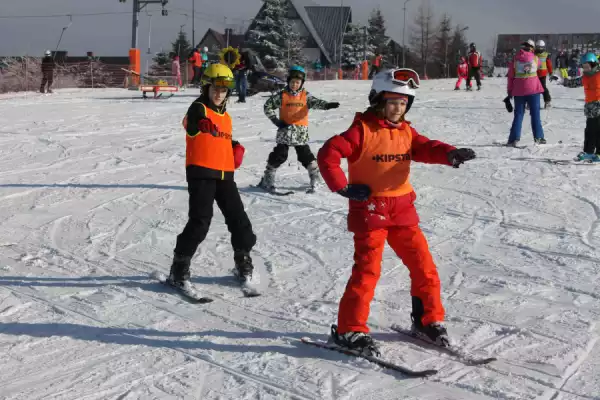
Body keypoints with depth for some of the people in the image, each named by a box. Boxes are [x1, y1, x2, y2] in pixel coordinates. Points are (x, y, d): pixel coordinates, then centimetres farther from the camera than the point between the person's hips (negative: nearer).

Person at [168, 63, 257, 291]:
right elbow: (190, 122, -23)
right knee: (200, 221, -13)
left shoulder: (226, 116, 18)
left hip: (225, 174, 7)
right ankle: (179, 267, -3)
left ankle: (243, 260, 25)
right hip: (201, 172, -7)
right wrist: (202, 123, -42)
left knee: (238, 218, 7)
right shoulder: (199, 109, -4)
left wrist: (236, 148, 11)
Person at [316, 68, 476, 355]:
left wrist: (449, 154, -24)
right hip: (369, 210, -6)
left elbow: (426, 148, -3)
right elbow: (328, 154, -14)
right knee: (367, 270, -6)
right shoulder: (362, 130, -8)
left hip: (403, 209, 6)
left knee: (423, 266, 7)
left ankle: (428, 320, 24)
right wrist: (344, 188, -15)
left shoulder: (406, 131, 10)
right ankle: (350, 330, 4)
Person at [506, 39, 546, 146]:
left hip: (519, 90, 1)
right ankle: (538, 137, 8)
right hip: (533, 89, -1)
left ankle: (514, 139, -1)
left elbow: (510, 77, 1)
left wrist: (509, 92, 7)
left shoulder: (515, 60, -2)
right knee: (535, 114, 8)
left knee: (518, 114, 6)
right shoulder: (535, 59, -3)